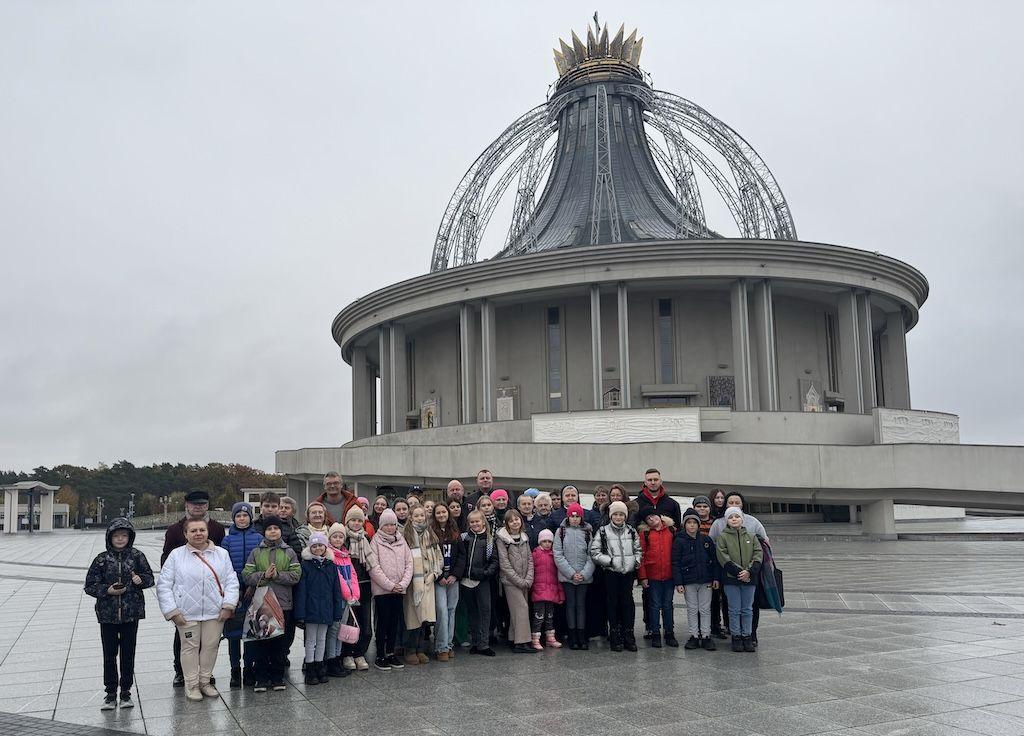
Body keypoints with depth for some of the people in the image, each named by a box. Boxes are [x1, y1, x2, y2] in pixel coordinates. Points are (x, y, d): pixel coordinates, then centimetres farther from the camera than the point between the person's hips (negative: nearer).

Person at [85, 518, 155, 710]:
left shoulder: (137, 556, 0)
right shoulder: (102, 559, 0)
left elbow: (150, 578, 7)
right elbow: (90, 586, 3)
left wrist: (140, 579, -14)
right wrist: (107, 590, -13)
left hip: (131, 613, 0)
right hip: (107, 614, 0)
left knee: (128, 654, 6)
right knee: (109, 655, 6)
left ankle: (126, 691, 18)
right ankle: (110, 693, 16)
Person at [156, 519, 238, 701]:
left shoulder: (221, 554, 5)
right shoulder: (176, 555, 0)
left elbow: (231, 581, 5)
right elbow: (164, 585, -1)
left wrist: (228, 606, -5)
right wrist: (172, 611, -7)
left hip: (215, 612, 2)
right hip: (187, 614, -2)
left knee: (211, 646, 8)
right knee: (190, 647, 5)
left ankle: (205, 681, 25)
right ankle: (191, 685, 18)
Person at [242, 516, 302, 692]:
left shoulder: (289, 553, 7)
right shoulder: (256, 553, 7)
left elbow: (296, 575, -2)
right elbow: (246, 575, -2)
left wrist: (278, 575, -14)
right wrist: (264, 575, -16)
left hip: (283, 604, 0)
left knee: (281, 643, 5)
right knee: (260, 643, 3)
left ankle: (278, 677, 16)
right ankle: (261, 678, 13)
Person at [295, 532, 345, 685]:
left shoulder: (331, 565, 5)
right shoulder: (305, 565, -7)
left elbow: (336, 590, 7)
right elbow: (301, 591, -10)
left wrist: (337, 612, 4)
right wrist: (300, 614, -14)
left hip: (326, 611, 4)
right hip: (310, 610, -4)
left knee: (322, 640, 13)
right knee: (310, 640, 5)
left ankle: (320, 669, 24)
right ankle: (310, 672, 14)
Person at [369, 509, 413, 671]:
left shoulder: (402, 541, 9)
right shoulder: (376, 541, -4)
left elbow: (409, 563, 6)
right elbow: (374, 567, -11)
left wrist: (403, 583, -7)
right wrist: (389, 585, -14)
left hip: (399, 589, 4)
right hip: (381, 589, -4)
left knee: (395, 621, 9)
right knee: (383, 621, -1)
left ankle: (391, 653, 19)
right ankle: (380, 656, 6)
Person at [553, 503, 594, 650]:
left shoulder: (588, 532, 7)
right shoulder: (561, 531, 3)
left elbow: (591, 555, 2)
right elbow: (558, 555, -3)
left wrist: (584, 574, -10)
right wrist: (571, 573, -10)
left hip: (584, 576, 1)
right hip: (567, 576, -1)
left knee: (581, 605, 2)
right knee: (570, 605, 1)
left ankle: (582, 638, 6)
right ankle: (573, 638, 5)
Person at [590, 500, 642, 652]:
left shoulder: (631, 531, 10)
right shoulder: (603, 531, -1)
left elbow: (638, 549, 19)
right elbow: (594, 552, -5)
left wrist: (636, 561, 1)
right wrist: (610, 561, -12)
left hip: (628, 572, 2)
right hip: (611, 573, -2)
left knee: (628, 602, 1)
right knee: (614, 603, 2)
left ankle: (629, 637, 9)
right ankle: (615, 638, 9)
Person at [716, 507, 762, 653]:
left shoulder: (751, 536, 9)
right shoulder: (722, 537, 1)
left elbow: (758, 554, 1)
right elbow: (723, 557, -8)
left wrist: (750, 571, -13)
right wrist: (738, 572, -16)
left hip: (749, 578, 2)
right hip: (731, 579, -2)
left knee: (747, 609, 8)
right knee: (734, 610, 2)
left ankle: (747, 636, 16)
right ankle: (736, 637, 10)